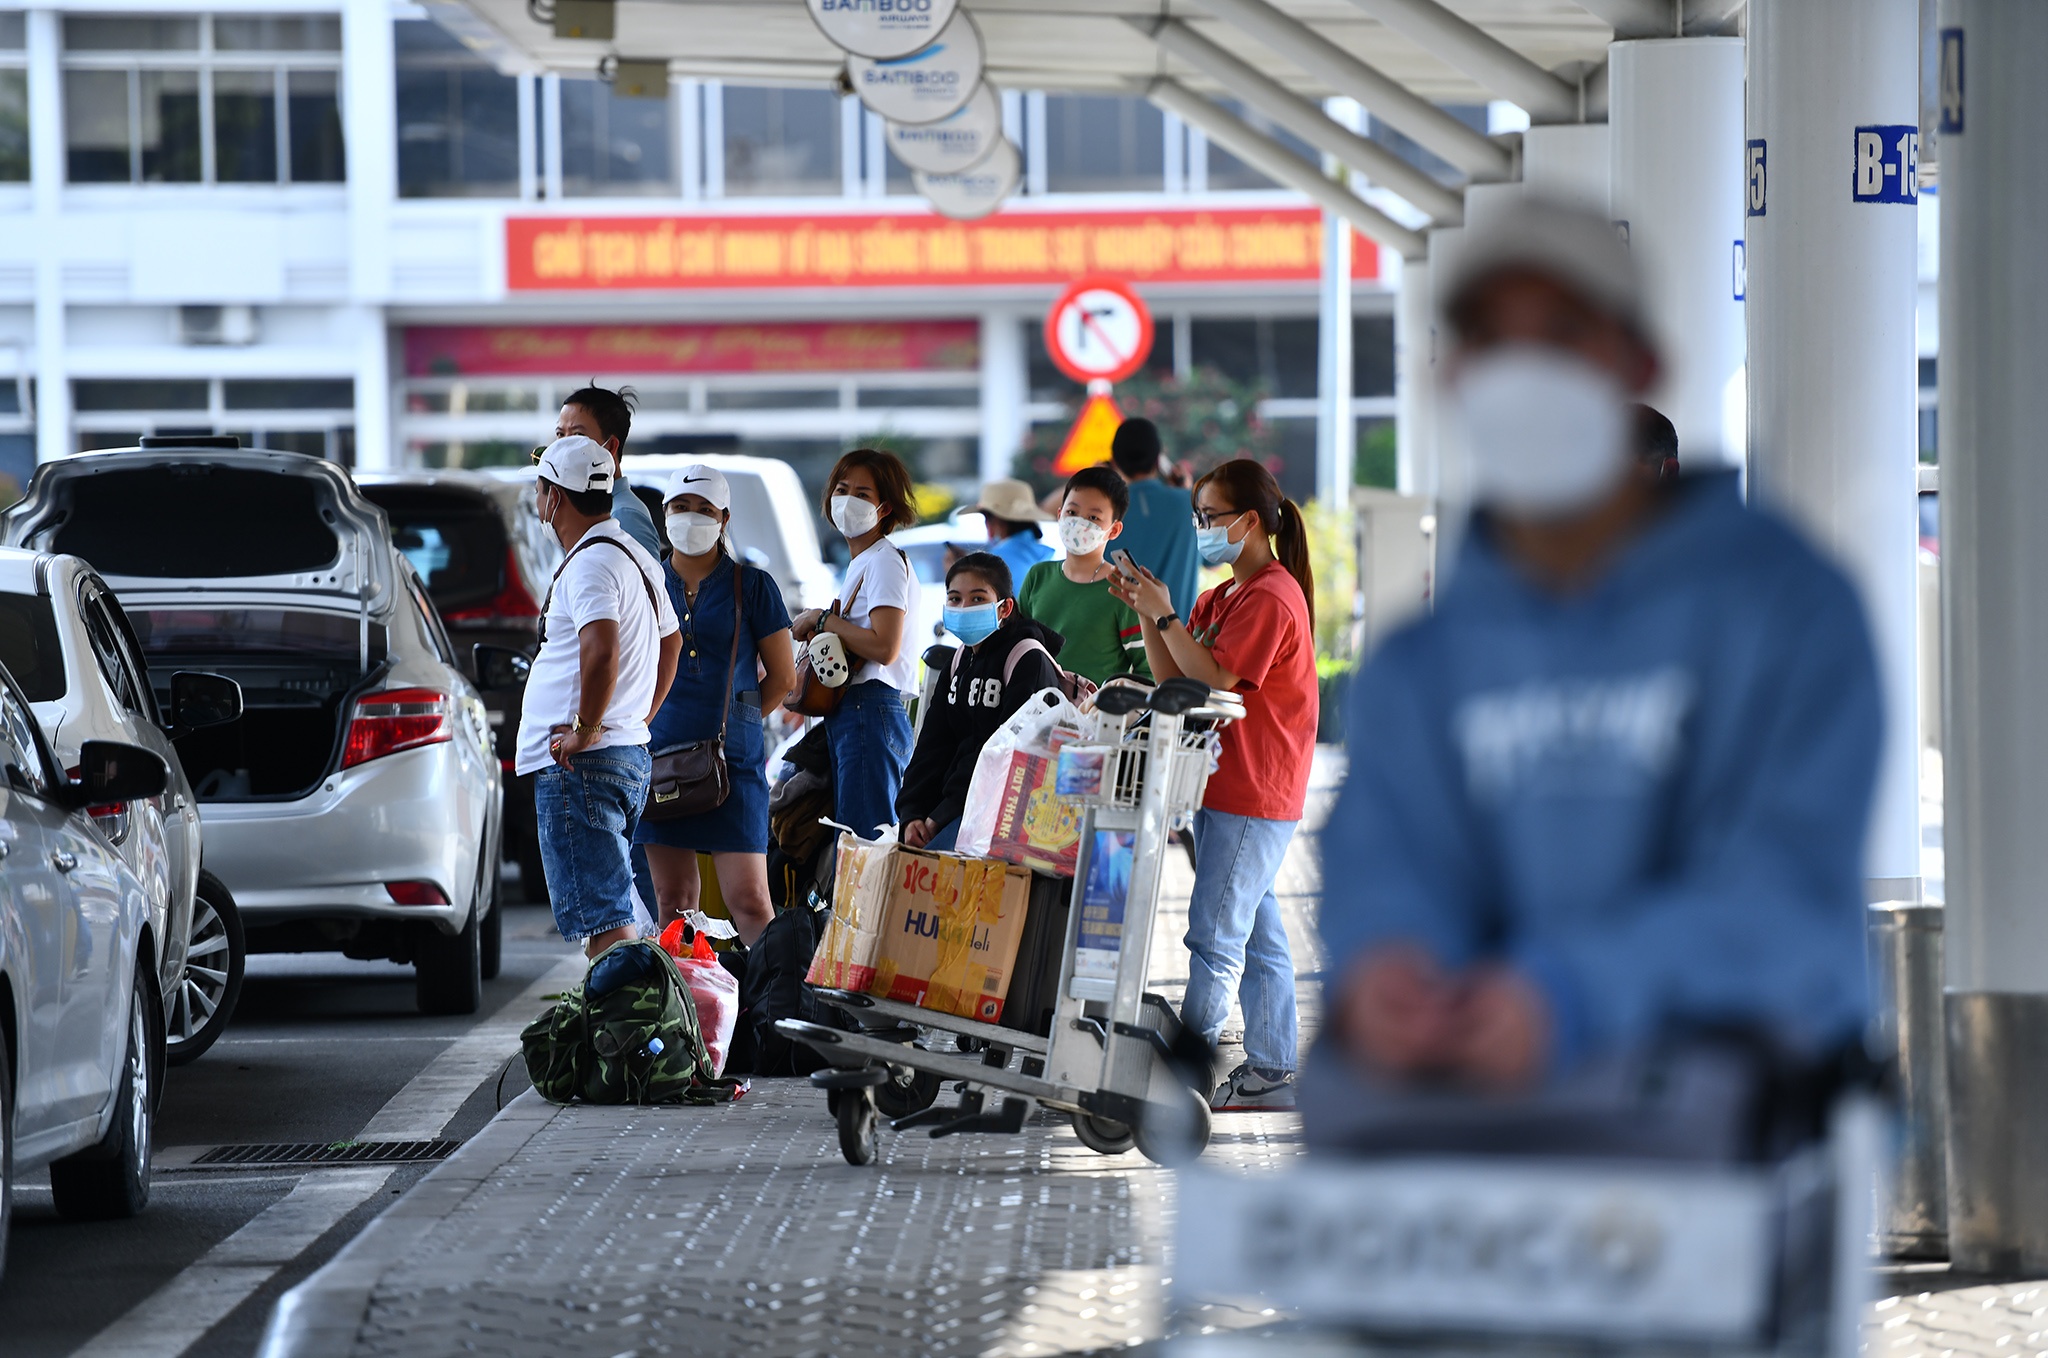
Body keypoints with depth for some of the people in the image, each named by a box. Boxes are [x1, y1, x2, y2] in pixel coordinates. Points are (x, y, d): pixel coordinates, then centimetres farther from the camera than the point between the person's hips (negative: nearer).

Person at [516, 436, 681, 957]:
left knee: (601, 919, -13)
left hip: (580, 762, -10)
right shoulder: (633, 556, 19)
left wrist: (584, 729, -22)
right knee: (607, 910, 14)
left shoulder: (590, 563, -14)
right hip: (629, 755, 10)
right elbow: (671, 641, 33)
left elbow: (602, 648, -32)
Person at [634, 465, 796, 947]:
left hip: (733, 758, -3)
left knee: (748, 899, -10)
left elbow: (782, 677, 7)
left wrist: (730, 721, 8)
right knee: (673, 900, 5)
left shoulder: (751, 586, 1)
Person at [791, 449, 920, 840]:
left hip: (871, 713, -10)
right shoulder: (859, 564, 21)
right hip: (848, 714, 10)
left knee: (865, 839, -15)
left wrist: (821, 619, -10)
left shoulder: (885, 562, -9)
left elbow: (883, 647, -20)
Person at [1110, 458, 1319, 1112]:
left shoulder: (1272, 596, -14)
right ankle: (1271, 1073, 15)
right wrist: (1146, 608, 4)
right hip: (1223, 786, 10)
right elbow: (1173, 676, 13)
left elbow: (1215, 677, -21)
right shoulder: (1221, 597, 17)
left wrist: (1164, 615, -14)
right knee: (1258, 936, 12)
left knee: (1215, 935, -9)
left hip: (1254, 792, -10)